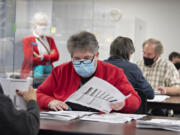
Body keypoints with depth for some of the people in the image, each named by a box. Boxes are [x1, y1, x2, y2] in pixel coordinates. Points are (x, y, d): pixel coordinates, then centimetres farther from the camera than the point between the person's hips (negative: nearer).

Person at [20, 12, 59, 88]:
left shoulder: (50, 40, 18)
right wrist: (49, 57, 0)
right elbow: (30, 60, -8)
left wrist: (42, 57, -9)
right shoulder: (27, 40, 3)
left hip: (49, 73, 4)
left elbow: (56, 56, 5)